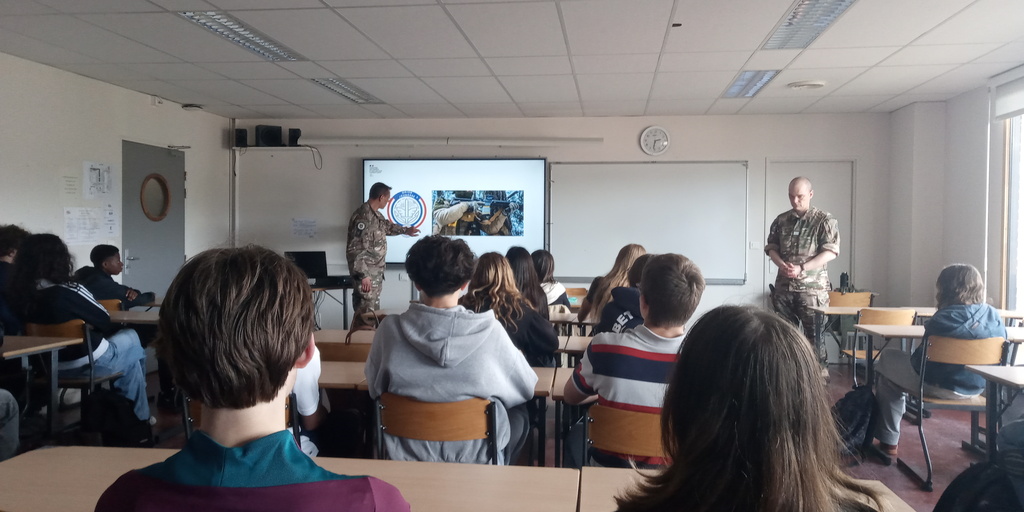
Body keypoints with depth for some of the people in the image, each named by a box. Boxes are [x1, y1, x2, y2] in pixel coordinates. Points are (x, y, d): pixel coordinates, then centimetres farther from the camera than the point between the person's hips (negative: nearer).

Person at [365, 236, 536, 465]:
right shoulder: (490, 330, -19)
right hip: (476, 459, -1)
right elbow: (526, 387, -3)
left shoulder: (390, 329, -15)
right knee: (519, 414, 28)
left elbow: (374, 388, 3)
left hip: (407, 457, 2)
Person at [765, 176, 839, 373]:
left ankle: (820, 372, 8)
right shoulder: (781, 220, 10)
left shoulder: (824, 220, -3)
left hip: (812, 287, -4)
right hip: (784, 286, 4)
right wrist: (782, 265, -10)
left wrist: (801, 268, -18)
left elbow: (830, 252, -10)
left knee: (814, 332, -1)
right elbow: (771, 247, 11)